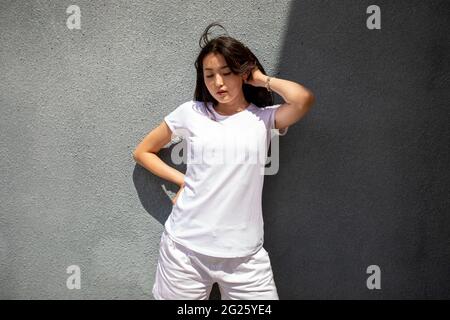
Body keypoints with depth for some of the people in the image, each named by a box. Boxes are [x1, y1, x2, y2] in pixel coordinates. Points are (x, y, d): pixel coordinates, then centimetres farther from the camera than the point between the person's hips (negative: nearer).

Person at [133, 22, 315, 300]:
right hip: (185, 248, 1)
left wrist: (263, 79, -4)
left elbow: (304, 99, -21)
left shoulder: (264, 118, 0)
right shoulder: (191, 112, 2)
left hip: (245, 254, 0)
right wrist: (182, 179, 0)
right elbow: (143, 152, 13)